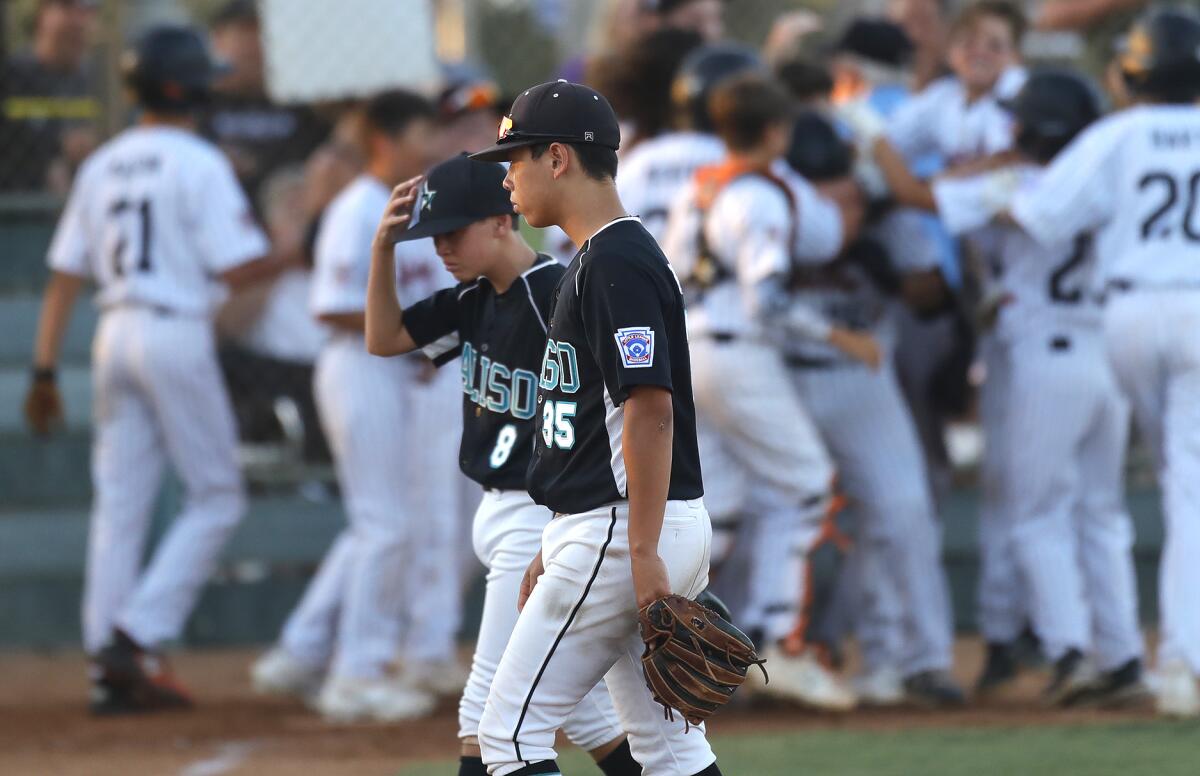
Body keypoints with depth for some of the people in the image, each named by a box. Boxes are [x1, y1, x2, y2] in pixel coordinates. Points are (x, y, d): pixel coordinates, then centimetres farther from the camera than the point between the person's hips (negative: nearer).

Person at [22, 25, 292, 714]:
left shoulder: (102, 166, 11)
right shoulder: (199, 164, -8)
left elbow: (64, 277, 10)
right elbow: (236, 268, -15)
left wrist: (45, 374, 11)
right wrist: (292, 256, 5)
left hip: (115, 336, 7)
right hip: (178, 335, -7)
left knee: (120, 502, 8)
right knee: (218, 496, 3)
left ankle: (110, 666, 6)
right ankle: (139, 635, -8)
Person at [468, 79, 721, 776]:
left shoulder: (616, 262, -14)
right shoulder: (598, 259, 19)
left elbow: (650, 407, -22)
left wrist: (643, 551, -25)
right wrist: (558, 550, 26)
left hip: (624, 533, -10)